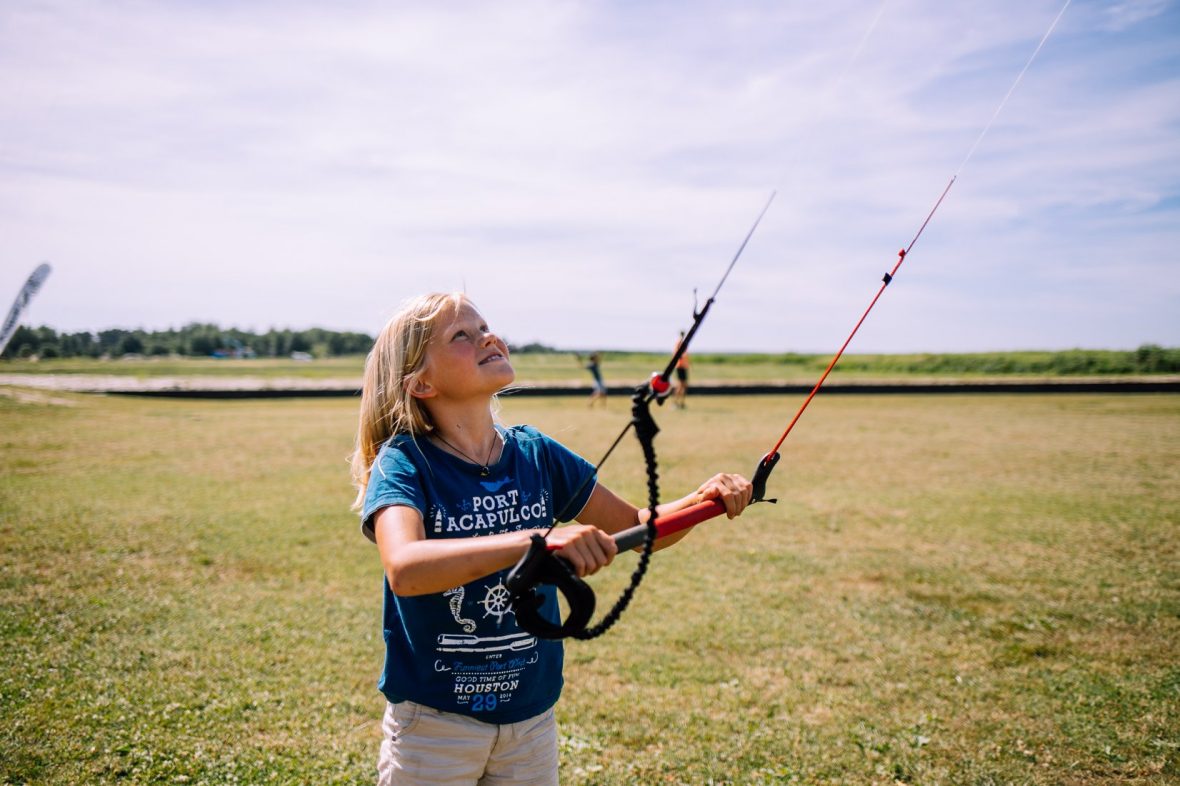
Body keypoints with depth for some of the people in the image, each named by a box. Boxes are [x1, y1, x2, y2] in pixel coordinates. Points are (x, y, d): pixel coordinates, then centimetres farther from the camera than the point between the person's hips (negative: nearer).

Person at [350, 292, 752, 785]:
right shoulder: (402, 463, -16)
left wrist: (703, 500, -12)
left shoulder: (536, 454, -3)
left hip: (531, 718, 4)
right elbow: (404, 569, -36)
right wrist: (537, 540, -45)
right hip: (433, 724, -4)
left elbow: (638, 527, 6)